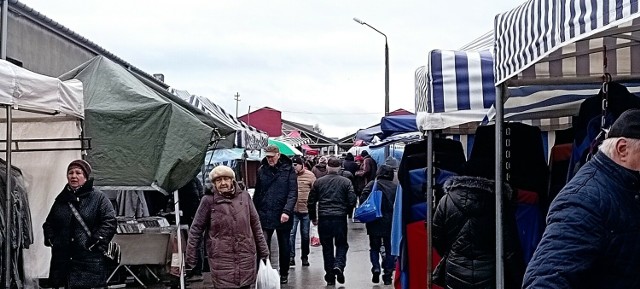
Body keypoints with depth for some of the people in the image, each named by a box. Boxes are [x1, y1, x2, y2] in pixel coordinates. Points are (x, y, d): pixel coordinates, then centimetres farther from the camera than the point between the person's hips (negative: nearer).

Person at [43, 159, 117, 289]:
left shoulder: (99, 198, 0)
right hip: (62, 259, 5)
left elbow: (110, 222, -8)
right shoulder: (61, 199, 17)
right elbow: (49, 223, 28)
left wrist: (97, 241, -15)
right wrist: (50, 238, 12)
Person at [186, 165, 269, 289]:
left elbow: (255, 225, 13)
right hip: (221, 259, -3)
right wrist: (190, 259, -1)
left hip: (246, 257, 3)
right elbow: (196, 229, 0)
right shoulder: (209, 200, -3)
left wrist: (263, 251, 14)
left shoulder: (244, 196, 6)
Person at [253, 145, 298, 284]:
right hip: (264, 215, 2)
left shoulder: (288, 170, -5)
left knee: (284, 247, 12)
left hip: (282, 216, -1)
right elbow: (257, 193, 10)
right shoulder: (262, 170, 4)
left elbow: (293, 193, -11)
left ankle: (284, 274, 28)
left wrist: (287, 211, -22)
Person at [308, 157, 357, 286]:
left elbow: (311, 202, 6)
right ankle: (339, 265, -13)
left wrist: (313, 217, 18)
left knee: (327, 247, 10)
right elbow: (352, 201, -4)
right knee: (342, 245, 13)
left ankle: (330, 277, 13)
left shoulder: (319, 182, 4)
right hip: (340, 218, -1)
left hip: (323, 219, 1)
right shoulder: (346, 182, -1)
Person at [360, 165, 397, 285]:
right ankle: (388, 275, 6)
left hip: (375, 222, -1)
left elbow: (363, 200, -13)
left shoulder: (372, 184, -5)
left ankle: (376, 268, -7)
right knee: (390, 248, 11)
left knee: (374, 247, 14)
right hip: (391, 223, 1)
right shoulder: (396, 187, -1)